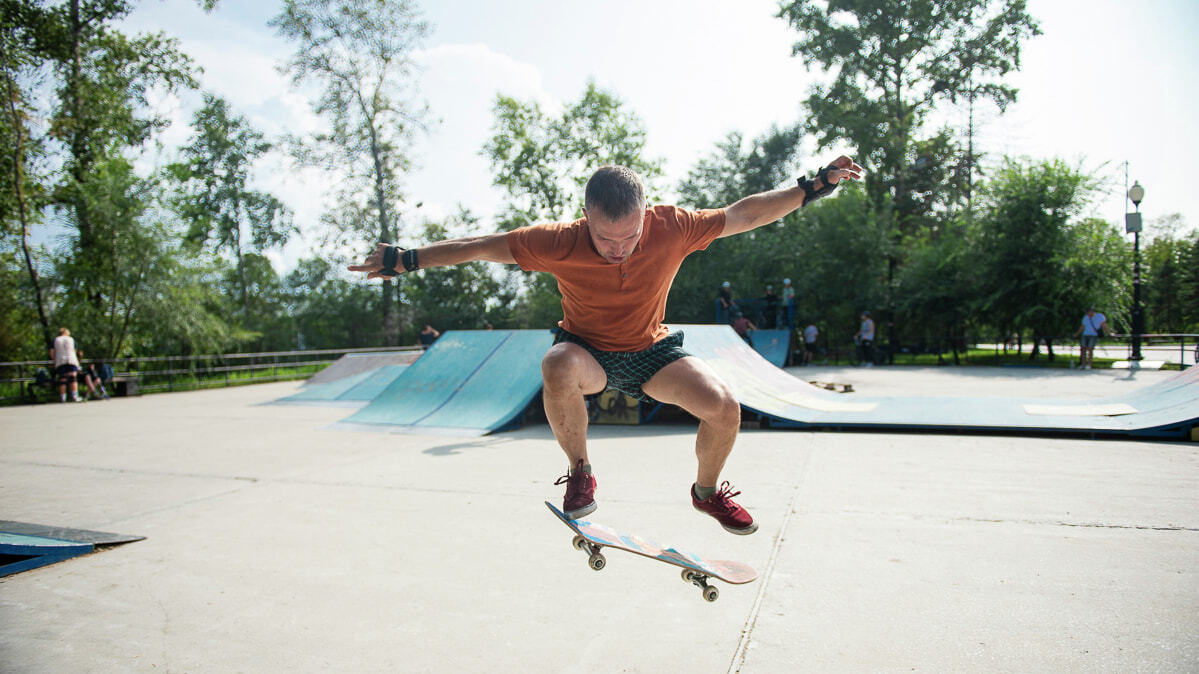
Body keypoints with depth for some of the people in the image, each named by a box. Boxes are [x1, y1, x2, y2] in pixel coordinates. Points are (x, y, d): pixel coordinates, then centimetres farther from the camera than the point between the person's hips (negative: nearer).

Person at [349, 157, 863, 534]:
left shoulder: (672, 228, -22)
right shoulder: (561, 242, -26)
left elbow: (742, 215, -10)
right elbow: (479, 247, -16)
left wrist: (815, 185, -10)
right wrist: (404, 260, -12)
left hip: (650, 352, 2)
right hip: (587, 349, -1)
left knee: (723, 408, -20)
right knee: (558, 369, -38)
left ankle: (707, 491, 13)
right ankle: (580, 474, -12)